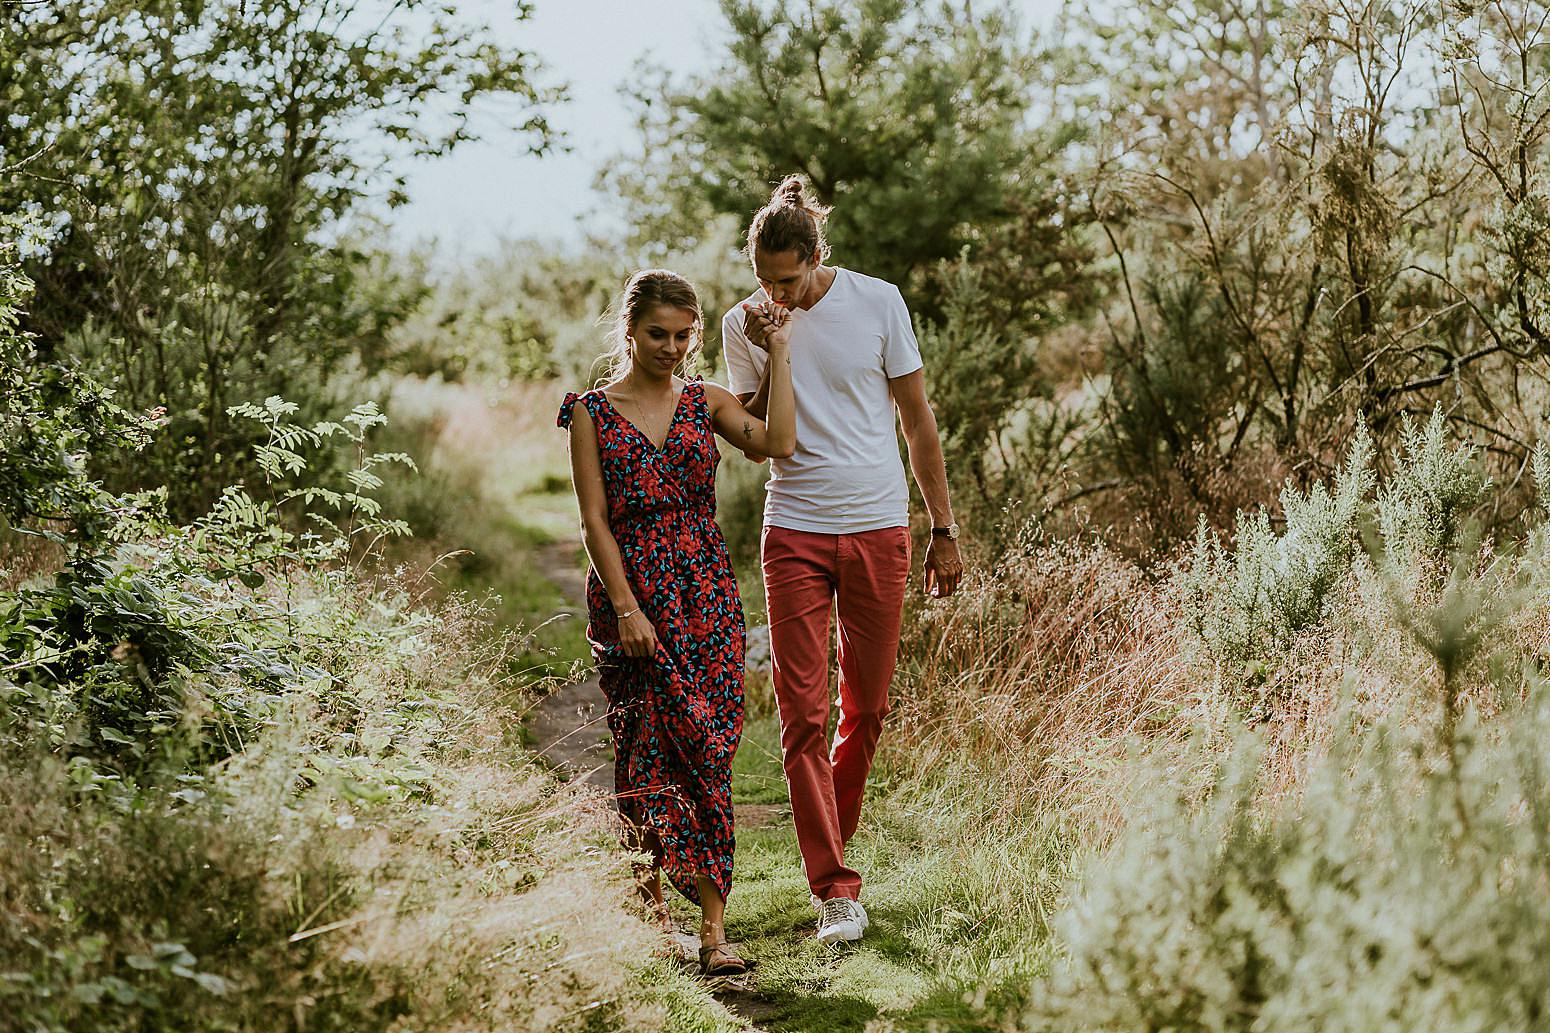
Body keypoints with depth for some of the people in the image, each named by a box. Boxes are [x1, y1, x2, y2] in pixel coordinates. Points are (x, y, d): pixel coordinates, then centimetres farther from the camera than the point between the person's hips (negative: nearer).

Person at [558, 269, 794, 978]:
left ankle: (712, 922, -3)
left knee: (707, 748, -3)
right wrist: (626, 608, -11)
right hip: (632, 593, -2)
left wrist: (777, 353, -4)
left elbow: (778, 443, -8)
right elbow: (595, 521, -3)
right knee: (661, 742, -7)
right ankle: (648, 891, 7)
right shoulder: (593, 412, 3)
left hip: (706, 593, 2)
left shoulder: (706, 403, 10)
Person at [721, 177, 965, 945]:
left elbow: (918, 420, 5)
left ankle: (829, 842, 30)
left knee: (867, 710, 8)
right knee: (804, 716, -7)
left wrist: (944, 530, 5)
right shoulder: (745, 325, 0)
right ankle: (835, 889, -4)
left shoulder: (877, 303, -2)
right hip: (794, 535, 0)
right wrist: (771, 357, -14)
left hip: (879, 531, 0)